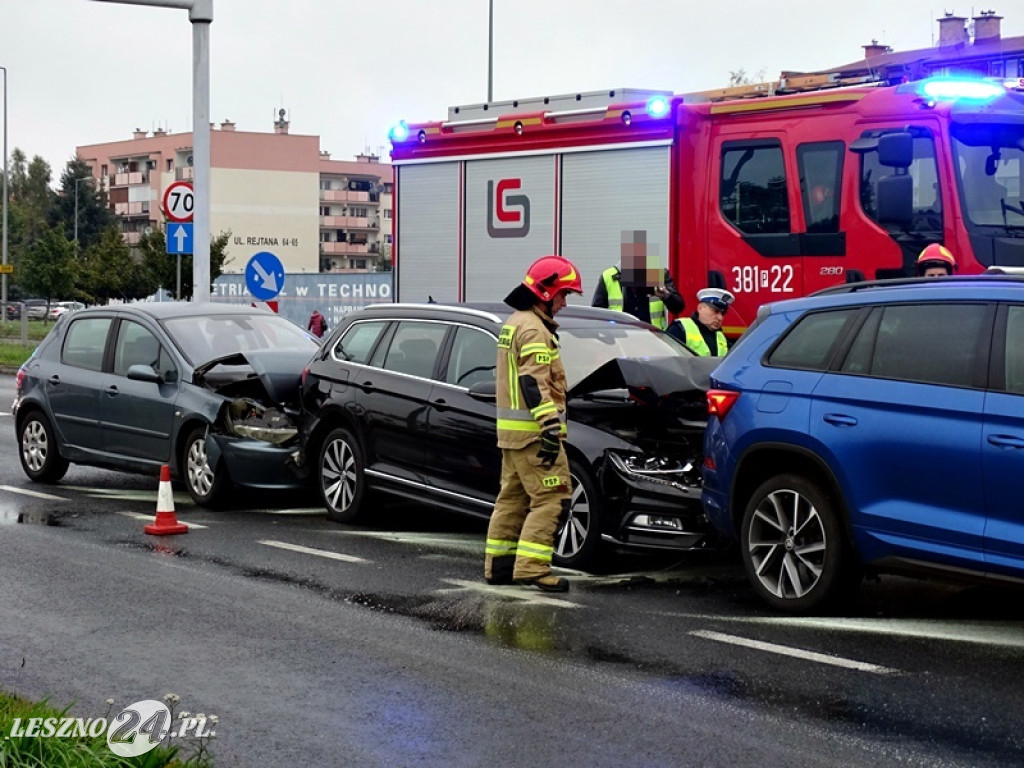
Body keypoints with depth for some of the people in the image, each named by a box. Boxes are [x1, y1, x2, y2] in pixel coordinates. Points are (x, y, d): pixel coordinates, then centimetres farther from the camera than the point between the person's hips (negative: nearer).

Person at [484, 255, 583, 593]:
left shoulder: (513, 323, 20)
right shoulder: (533, 330, -14)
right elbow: (534, 383, -22)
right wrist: (550, 427, -27)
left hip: (511, 429, 10)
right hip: (532, 430, -10)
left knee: (513, 496, 14)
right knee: (551, 496, -10)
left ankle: (499, 565, 18)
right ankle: (531, 567, -15)